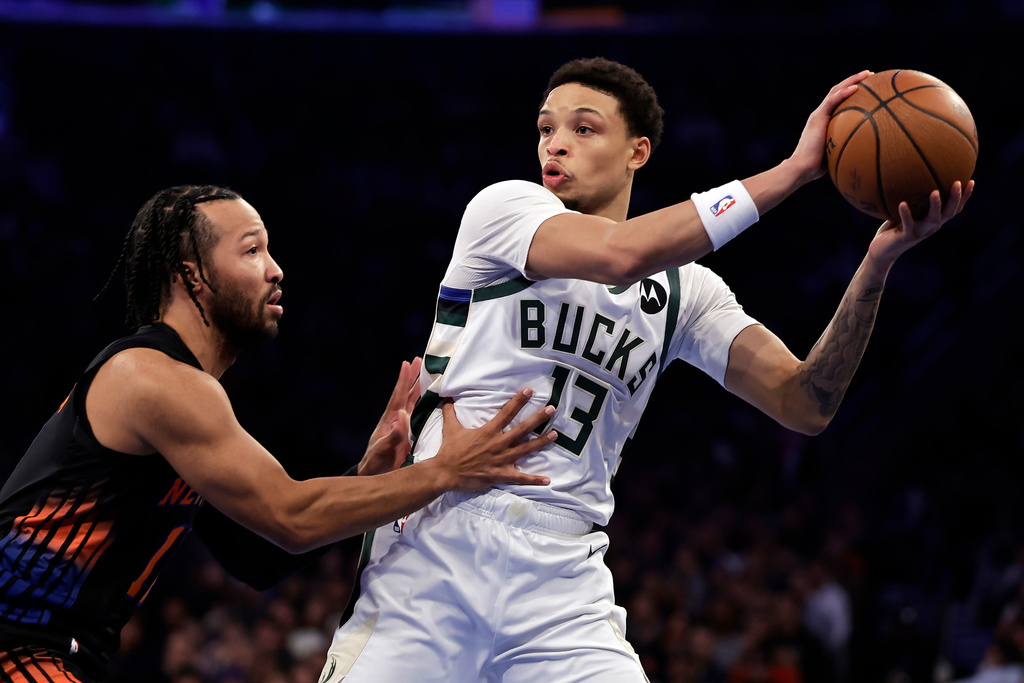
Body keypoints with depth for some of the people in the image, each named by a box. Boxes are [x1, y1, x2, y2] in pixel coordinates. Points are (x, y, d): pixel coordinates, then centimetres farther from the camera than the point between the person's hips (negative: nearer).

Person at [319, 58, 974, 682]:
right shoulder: (504, 208, 1)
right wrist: (793, 170, -18)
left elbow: (804, 405, 2)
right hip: (435, 548, -3)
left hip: (563, 581, 3)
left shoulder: (686, 290, 13)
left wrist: (879, 263, -12)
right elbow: (619, 253, -19)